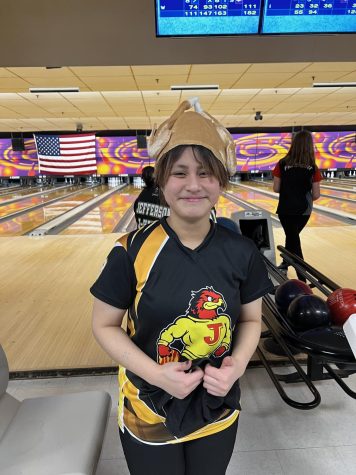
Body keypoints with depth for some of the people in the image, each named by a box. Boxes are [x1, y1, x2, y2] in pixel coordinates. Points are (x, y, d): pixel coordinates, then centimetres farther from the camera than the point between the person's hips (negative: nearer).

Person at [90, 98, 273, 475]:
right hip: (147, 413, -2)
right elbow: (104, 325, -9)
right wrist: (156, 374, -21)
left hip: (218, 412, 3)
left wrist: (238, 363, -17)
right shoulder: (132, 251, -19)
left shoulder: (241, 252, -12)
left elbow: (251, 319, 1)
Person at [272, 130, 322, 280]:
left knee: (293, 240, 5)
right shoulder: (313, 168, -6)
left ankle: (303, 279, 3)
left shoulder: (282, 164, -9)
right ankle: (285, 263, 43)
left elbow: (276, 189, -6)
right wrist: (305, 196, 14)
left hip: (285, 209, -2)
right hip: (304, 211, 2)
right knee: (292, 235, 25)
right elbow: (316, 195, -6)